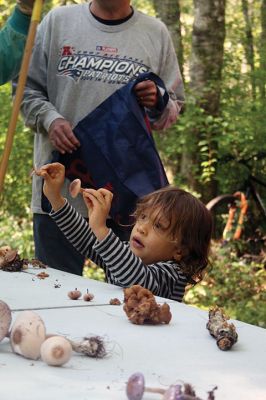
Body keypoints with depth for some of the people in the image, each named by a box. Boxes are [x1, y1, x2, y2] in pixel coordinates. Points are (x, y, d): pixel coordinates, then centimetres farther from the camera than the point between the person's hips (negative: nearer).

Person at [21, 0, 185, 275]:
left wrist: (159, 103, -9)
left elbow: (175, 105, 15)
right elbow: (27, 88, 8)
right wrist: (50, 119, -12)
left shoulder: (156, 33, 9)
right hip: (60, 189, 0)